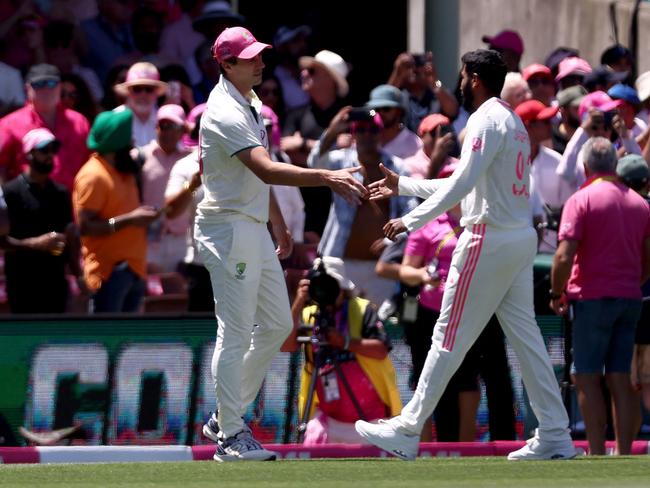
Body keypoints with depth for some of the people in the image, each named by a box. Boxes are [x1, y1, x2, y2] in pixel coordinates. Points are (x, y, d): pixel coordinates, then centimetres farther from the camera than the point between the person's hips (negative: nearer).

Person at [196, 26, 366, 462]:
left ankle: (226, 418, 19)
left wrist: (279, 226, 27)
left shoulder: (250, 104, 13)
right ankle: (230, 436, -3)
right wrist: (327, 178, -40)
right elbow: (266, 170, -32)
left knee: (277, 325, 12)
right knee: (236, 332, -7)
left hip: (255, 229, 10)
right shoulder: (225, 113, -20)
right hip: (228, 228, -10)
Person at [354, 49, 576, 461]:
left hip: (489, 239, -9)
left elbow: (462, 182, -21)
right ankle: (555, 436, 3)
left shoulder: (487, 119, -10)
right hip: (521, 238, 9)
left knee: (450, 337, -5)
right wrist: (403, 186, 30)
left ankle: (408, 430, -2)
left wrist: (412, 221, -21)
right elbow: (466, 185, 27)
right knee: (525, 335, 7)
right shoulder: (514, 121, 20)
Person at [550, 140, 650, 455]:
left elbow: (564, 256, -15)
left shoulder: (581, 200, -8)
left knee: (588, 378, -2)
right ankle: (623, 453, 4)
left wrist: (557, 293, -2)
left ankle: (596, 453, -8)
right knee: (620, 379, 7)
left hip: (592, 298, -5)